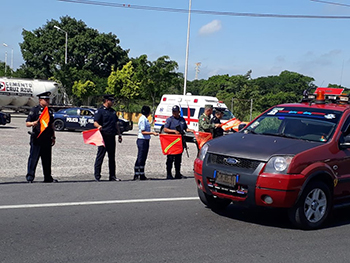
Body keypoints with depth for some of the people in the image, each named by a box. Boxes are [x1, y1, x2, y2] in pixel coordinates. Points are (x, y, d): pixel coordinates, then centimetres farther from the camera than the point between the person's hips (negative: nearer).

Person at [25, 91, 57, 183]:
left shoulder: (49, 111, 17)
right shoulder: (35, 110, -2)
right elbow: (27, 123, -6)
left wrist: (53, 137, 20)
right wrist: (33, 123, -28)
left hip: (47, 139, 6)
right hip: (37, 139, -6)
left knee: (47, 158, 10)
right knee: (33, 158, -5)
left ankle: (48, 177, 17)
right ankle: (30, 176, 1)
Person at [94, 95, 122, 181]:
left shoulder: (113, 111, 19)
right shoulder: (100, 110, -4)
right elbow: (95, 122, -12)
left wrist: (119, 134, 20)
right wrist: (99, 126, -33)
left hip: (111, 137, 7)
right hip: (103, 136, -7)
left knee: (112, 157, 10)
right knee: (100, 156, -4)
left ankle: (112, 176, 16)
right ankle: (97, 176, 2)